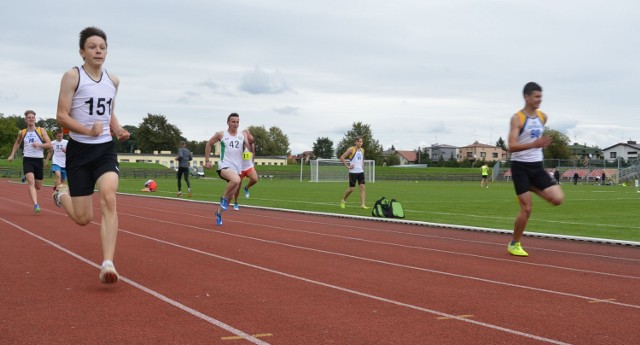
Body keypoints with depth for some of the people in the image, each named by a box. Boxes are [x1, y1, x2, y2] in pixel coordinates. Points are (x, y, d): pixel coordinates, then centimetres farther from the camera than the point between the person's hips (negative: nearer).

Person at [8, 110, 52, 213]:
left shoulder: (41, 131, 1)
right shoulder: (22, 132, 7)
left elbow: (49, 145, -3)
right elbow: (17, 143, 26)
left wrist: (39, 144, -20)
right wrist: (12, 155, 19)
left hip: (38, 160, 1)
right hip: (27, 159, -1)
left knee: (38, 187, 11)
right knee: (31, 182, -23)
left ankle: (27, 178, 45)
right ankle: (36, 205, -30)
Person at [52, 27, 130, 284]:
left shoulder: (113, 81, 9)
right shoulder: (72, 76, -6)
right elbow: (61, 116, -10)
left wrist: (118, 130, 3)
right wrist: (88, 130, -26)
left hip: (106, 149, 3)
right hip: (80, 150, -3)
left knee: (109, 198, -23)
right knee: (83, 218, 3)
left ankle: (107, 264, -26)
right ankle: (62, 194, 40)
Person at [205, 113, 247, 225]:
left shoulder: (242, 136, 7)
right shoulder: (221, 135, 1)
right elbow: (208, 144, 13)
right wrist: (207, 160, 9)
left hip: (237, 168, 5)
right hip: (224, 166, -4)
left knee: (230, 195, 12)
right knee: (236, 180, -35)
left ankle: (219, 213, 35)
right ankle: (224, 197, -10)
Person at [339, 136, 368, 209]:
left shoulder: (362, 150, 12)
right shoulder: (351, 149, -8)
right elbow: (342, 158, -9)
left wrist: (362, 166, 13)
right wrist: (347, 166, -12)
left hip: (361, 172, 5)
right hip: (353, 172, -5)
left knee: (362, 187, -6)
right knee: (351, 189, -1)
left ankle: (362, 204, -8)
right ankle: (343, 200, 23)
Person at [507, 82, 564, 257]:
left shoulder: (543, 117, 7)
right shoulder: (517, 118, -12)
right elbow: (511, 147, -22)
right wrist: (534, 144, -34)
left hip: (537, 166, 5)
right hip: (520, 166, -5)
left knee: (558, 198, -11)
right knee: (527, 209, -7)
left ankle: (532, 188, 16)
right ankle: (514, 244, 12)